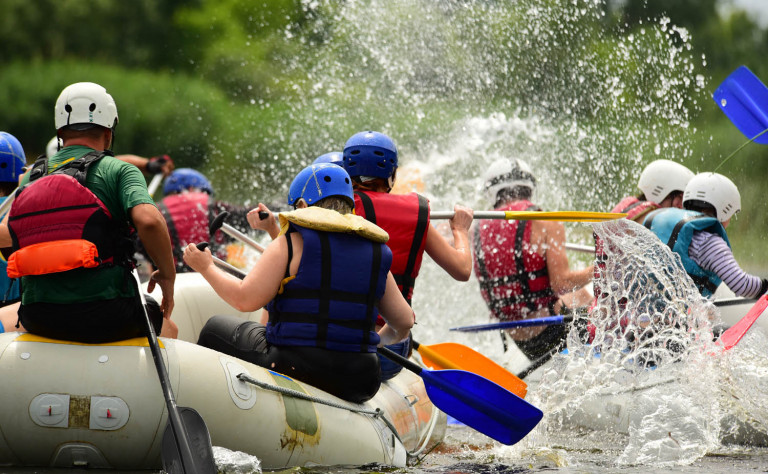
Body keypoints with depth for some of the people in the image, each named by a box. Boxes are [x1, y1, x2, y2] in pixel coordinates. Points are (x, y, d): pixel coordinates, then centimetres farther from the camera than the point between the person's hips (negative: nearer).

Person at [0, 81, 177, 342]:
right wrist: (167, 275, -3)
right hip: (106, 316, -3)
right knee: (166, 327, 28)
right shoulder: (118, 170, -2)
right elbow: (149, 220, -19)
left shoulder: (31, 177, 11)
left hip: (39, 319, 3)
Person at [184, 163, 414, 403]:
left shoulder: (292, 243, -6)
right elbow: (404, 322, 11)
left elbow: (246, 299, -13)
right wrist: (379, 338, 34)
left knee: (217, 328, 21)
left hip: (295, 370, -5)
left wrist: (206, 267, 4)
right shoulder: (376, 253, 9)